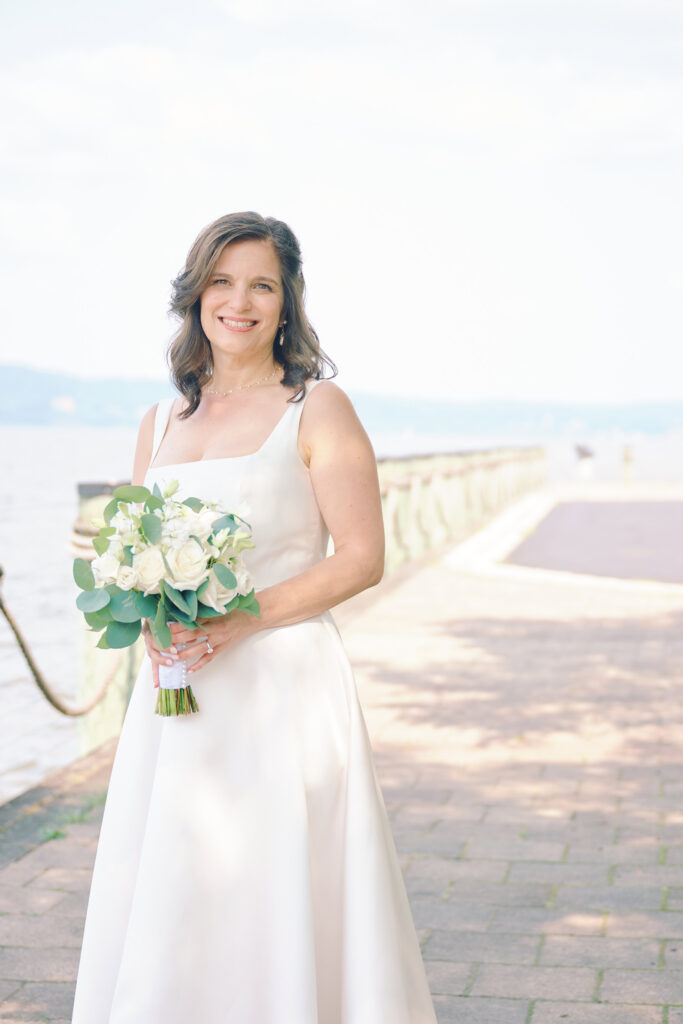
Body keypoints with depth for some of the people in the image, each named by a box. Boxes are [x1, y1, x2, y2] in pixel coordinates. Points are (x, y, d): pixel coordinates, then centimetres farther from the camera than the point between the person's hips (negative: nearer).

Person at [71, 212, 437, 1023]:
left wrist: (240, 619, -17)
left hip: (283, 689, -5)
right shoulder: (160, 423, 13)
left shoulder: (318, 408, -2)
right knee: (162, 915, 7)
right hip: (176, 693, 5)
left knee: (278, 908, -2)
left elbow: (362, 558, -7)